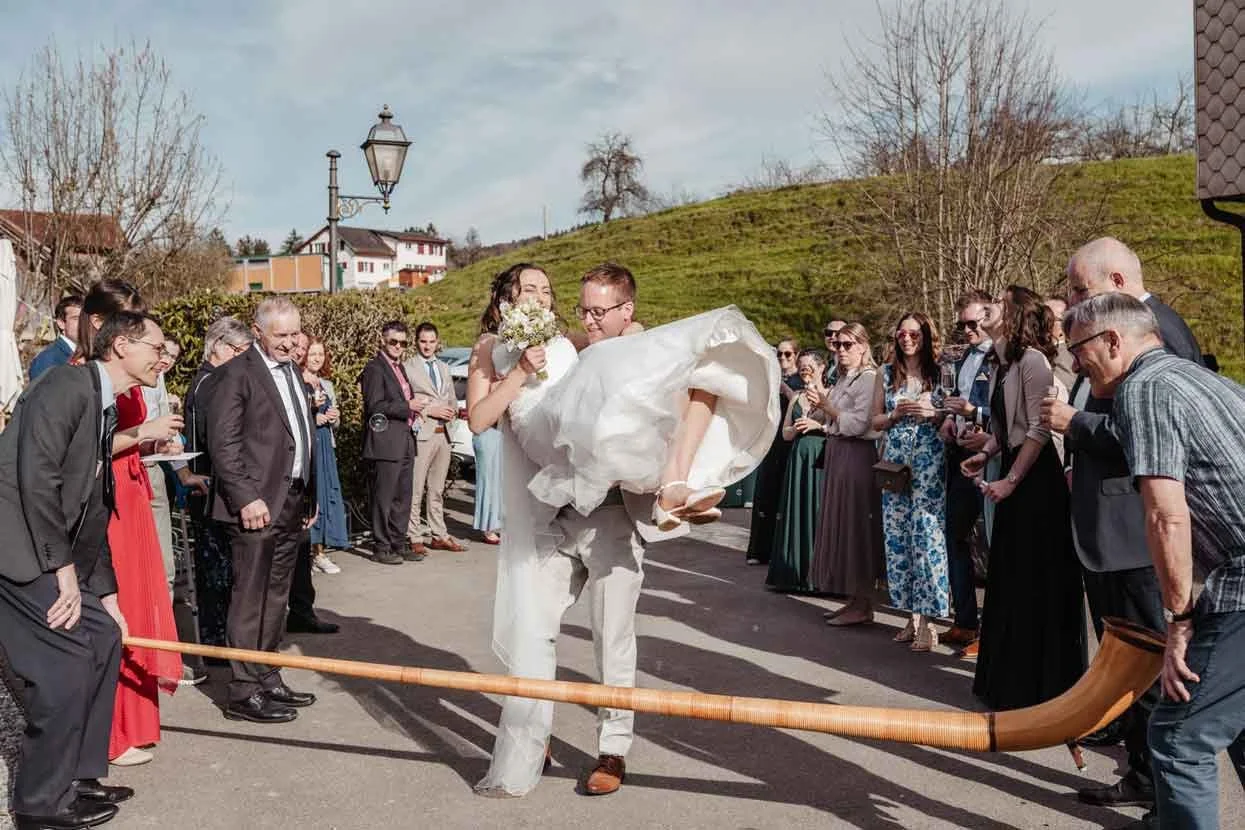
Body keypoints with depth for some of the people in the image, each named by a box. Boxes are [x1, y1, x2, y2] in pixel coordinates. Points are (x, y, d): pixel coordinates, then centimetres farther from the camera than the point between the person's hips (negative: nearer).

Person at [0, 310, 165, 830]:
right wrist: (63, 568, -19)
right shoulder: (67, 384, -13)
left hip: (49, 552, 10)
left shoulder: (107, 410, 15)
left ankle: (76, 776, 22)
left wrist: (107, 596, 17)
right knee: (67, 656, -9)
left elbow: (93, 514, 18)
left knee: (103, 637, 10)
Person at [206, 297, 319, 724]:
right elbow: (223, 442, -14)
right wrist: (246, 497, -20)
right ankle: (244, 692, 6)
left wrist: (310, 495, 18)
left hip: (293, 503, 8)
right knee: (250, 600, -3)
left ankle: (268, 680, 24)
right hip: (258, 504, -8)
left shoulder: (292, 371, 17)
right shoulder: (236, 373, -8)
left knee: (275, 598, 14)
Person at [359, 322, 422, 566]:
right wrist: (407, 406, -14)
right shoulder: (375, 368, -9)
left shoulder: (399, 367, 19)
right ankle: (381, 547, 5)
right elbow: (374, 406, -17)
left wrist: (413, 408, 11)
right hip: (386, 442, -9)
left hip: (405, 440, 9)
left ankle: (398, 544, 20)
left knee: (403, 497, 12)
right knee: (384, 497, -2)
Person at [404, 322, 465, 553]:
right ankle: (414, 537, 3)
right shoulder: (407, 368, -3)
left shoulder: (444, 368, 18)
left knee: (437, 489, 12)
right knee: (416, 490, -4)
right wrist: (430, 410, -14)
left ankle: (439, 535, 17)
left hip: (443, 434, 6)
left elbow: (452, 399, 23)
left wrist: (451, 411, 1)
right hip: (421, 434, -6)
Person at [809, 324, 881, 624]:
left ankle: (863, 605, 2)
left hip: (857, 455, -9)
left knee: (856, 527, -5)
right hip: (837, 454, 9)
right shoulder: (842, 379, 17)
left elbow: (858, 423, -18)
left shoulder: (869, 379, -10)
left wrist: (826, 406, -13)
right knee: (841, 525, 10)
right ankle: (854, 599, 18)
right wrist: (822, 407, 6)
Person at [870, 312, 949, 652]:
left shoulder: (939, 373, 4)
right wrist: (897, 413, -7)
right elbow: (876, 421, 12)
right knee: (897, 535, 2)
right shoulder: (886, 373, 12)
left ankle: (927, 619, -2)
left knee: (927, 532, -8)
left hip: (929, 458, -3)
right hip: (895, 458, 3)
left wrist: (932, 413, -13)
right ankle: (912, 614, 12)